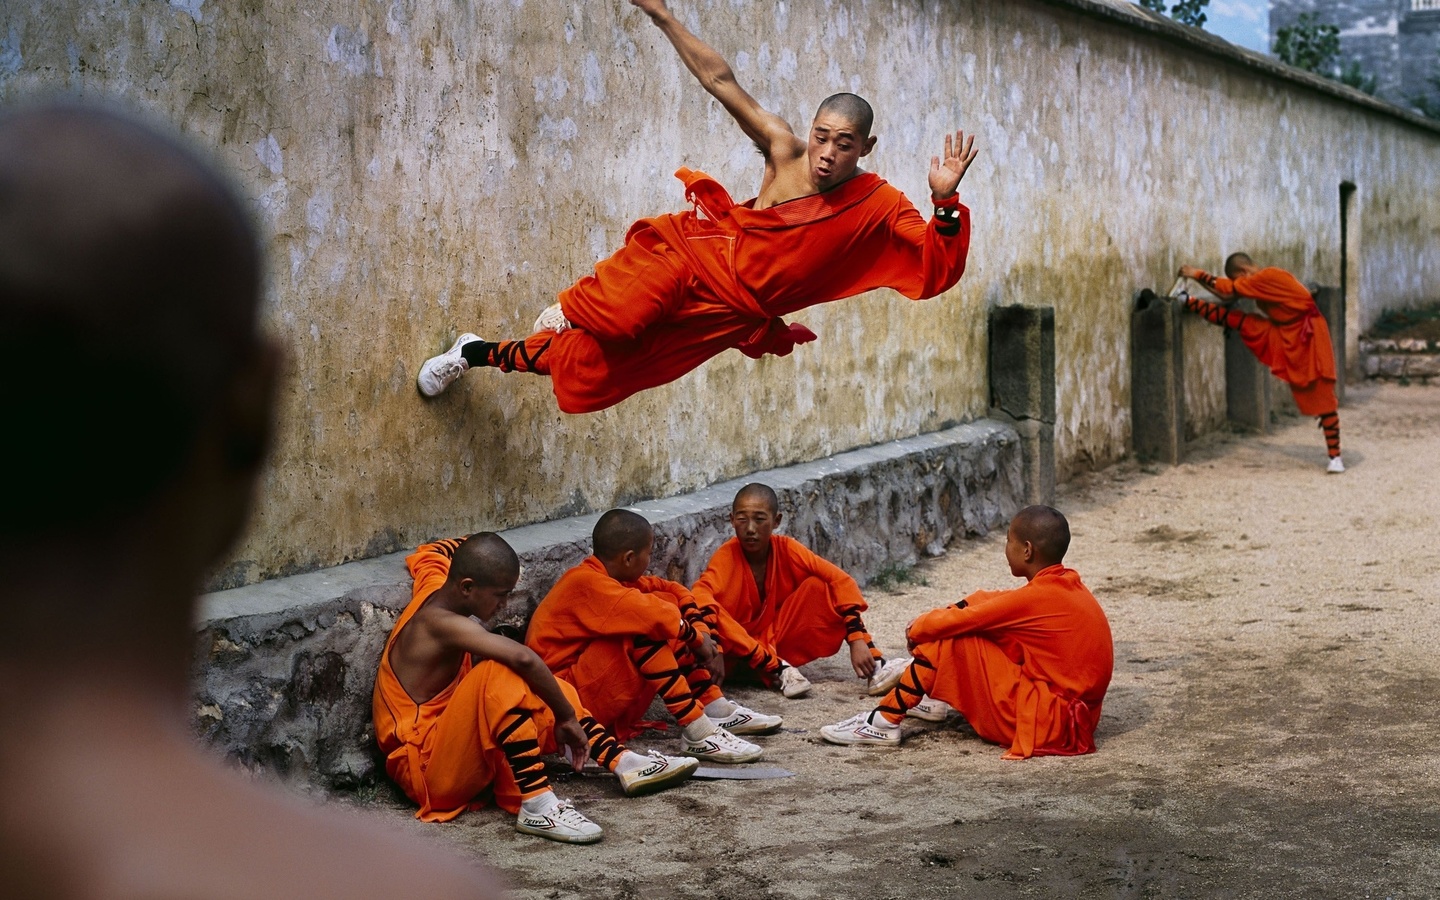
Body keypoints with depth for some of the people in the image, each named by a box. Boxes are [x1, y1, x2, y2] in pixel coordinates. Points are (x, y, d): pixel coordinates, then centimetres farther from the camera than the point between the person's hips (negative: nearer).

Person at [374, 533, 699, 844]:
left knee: (540, 688, 15)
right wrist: (567, 718, -28)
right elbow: (522, 657, -38)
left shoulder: (433, 584, 4)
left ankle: (624, 763, 5)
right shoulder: (441, 622, -24)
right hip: (427, 771, -10)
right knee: (499, 675, -31)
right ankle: (537, 806, -35)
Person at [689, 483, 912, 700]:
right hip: (739, 654, -3)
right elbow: (699, 595, -37)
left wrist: (857, 639, -25)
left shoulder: (786, 549, -9)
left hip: (777, 641, 4)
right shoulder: (727, 556, -18)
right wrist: (711, 640, -53)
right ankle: (776, 669, -26)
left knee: (817, 585, -14)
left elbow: (840, 581, -14)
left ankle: (875, 667, -18)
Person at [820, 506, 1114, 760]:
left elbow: (953, 621, -14)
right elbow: (987, 602, 15)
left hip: (1045, 723, -9)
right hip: (1074, 717, 10)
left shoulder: (1037, 597, -19)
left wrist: (916, 629, 6)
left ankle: (885, 721, -4)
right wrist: (930, 622, 8)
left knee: (949, 640, -9)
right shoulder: (1068, 585, 9)